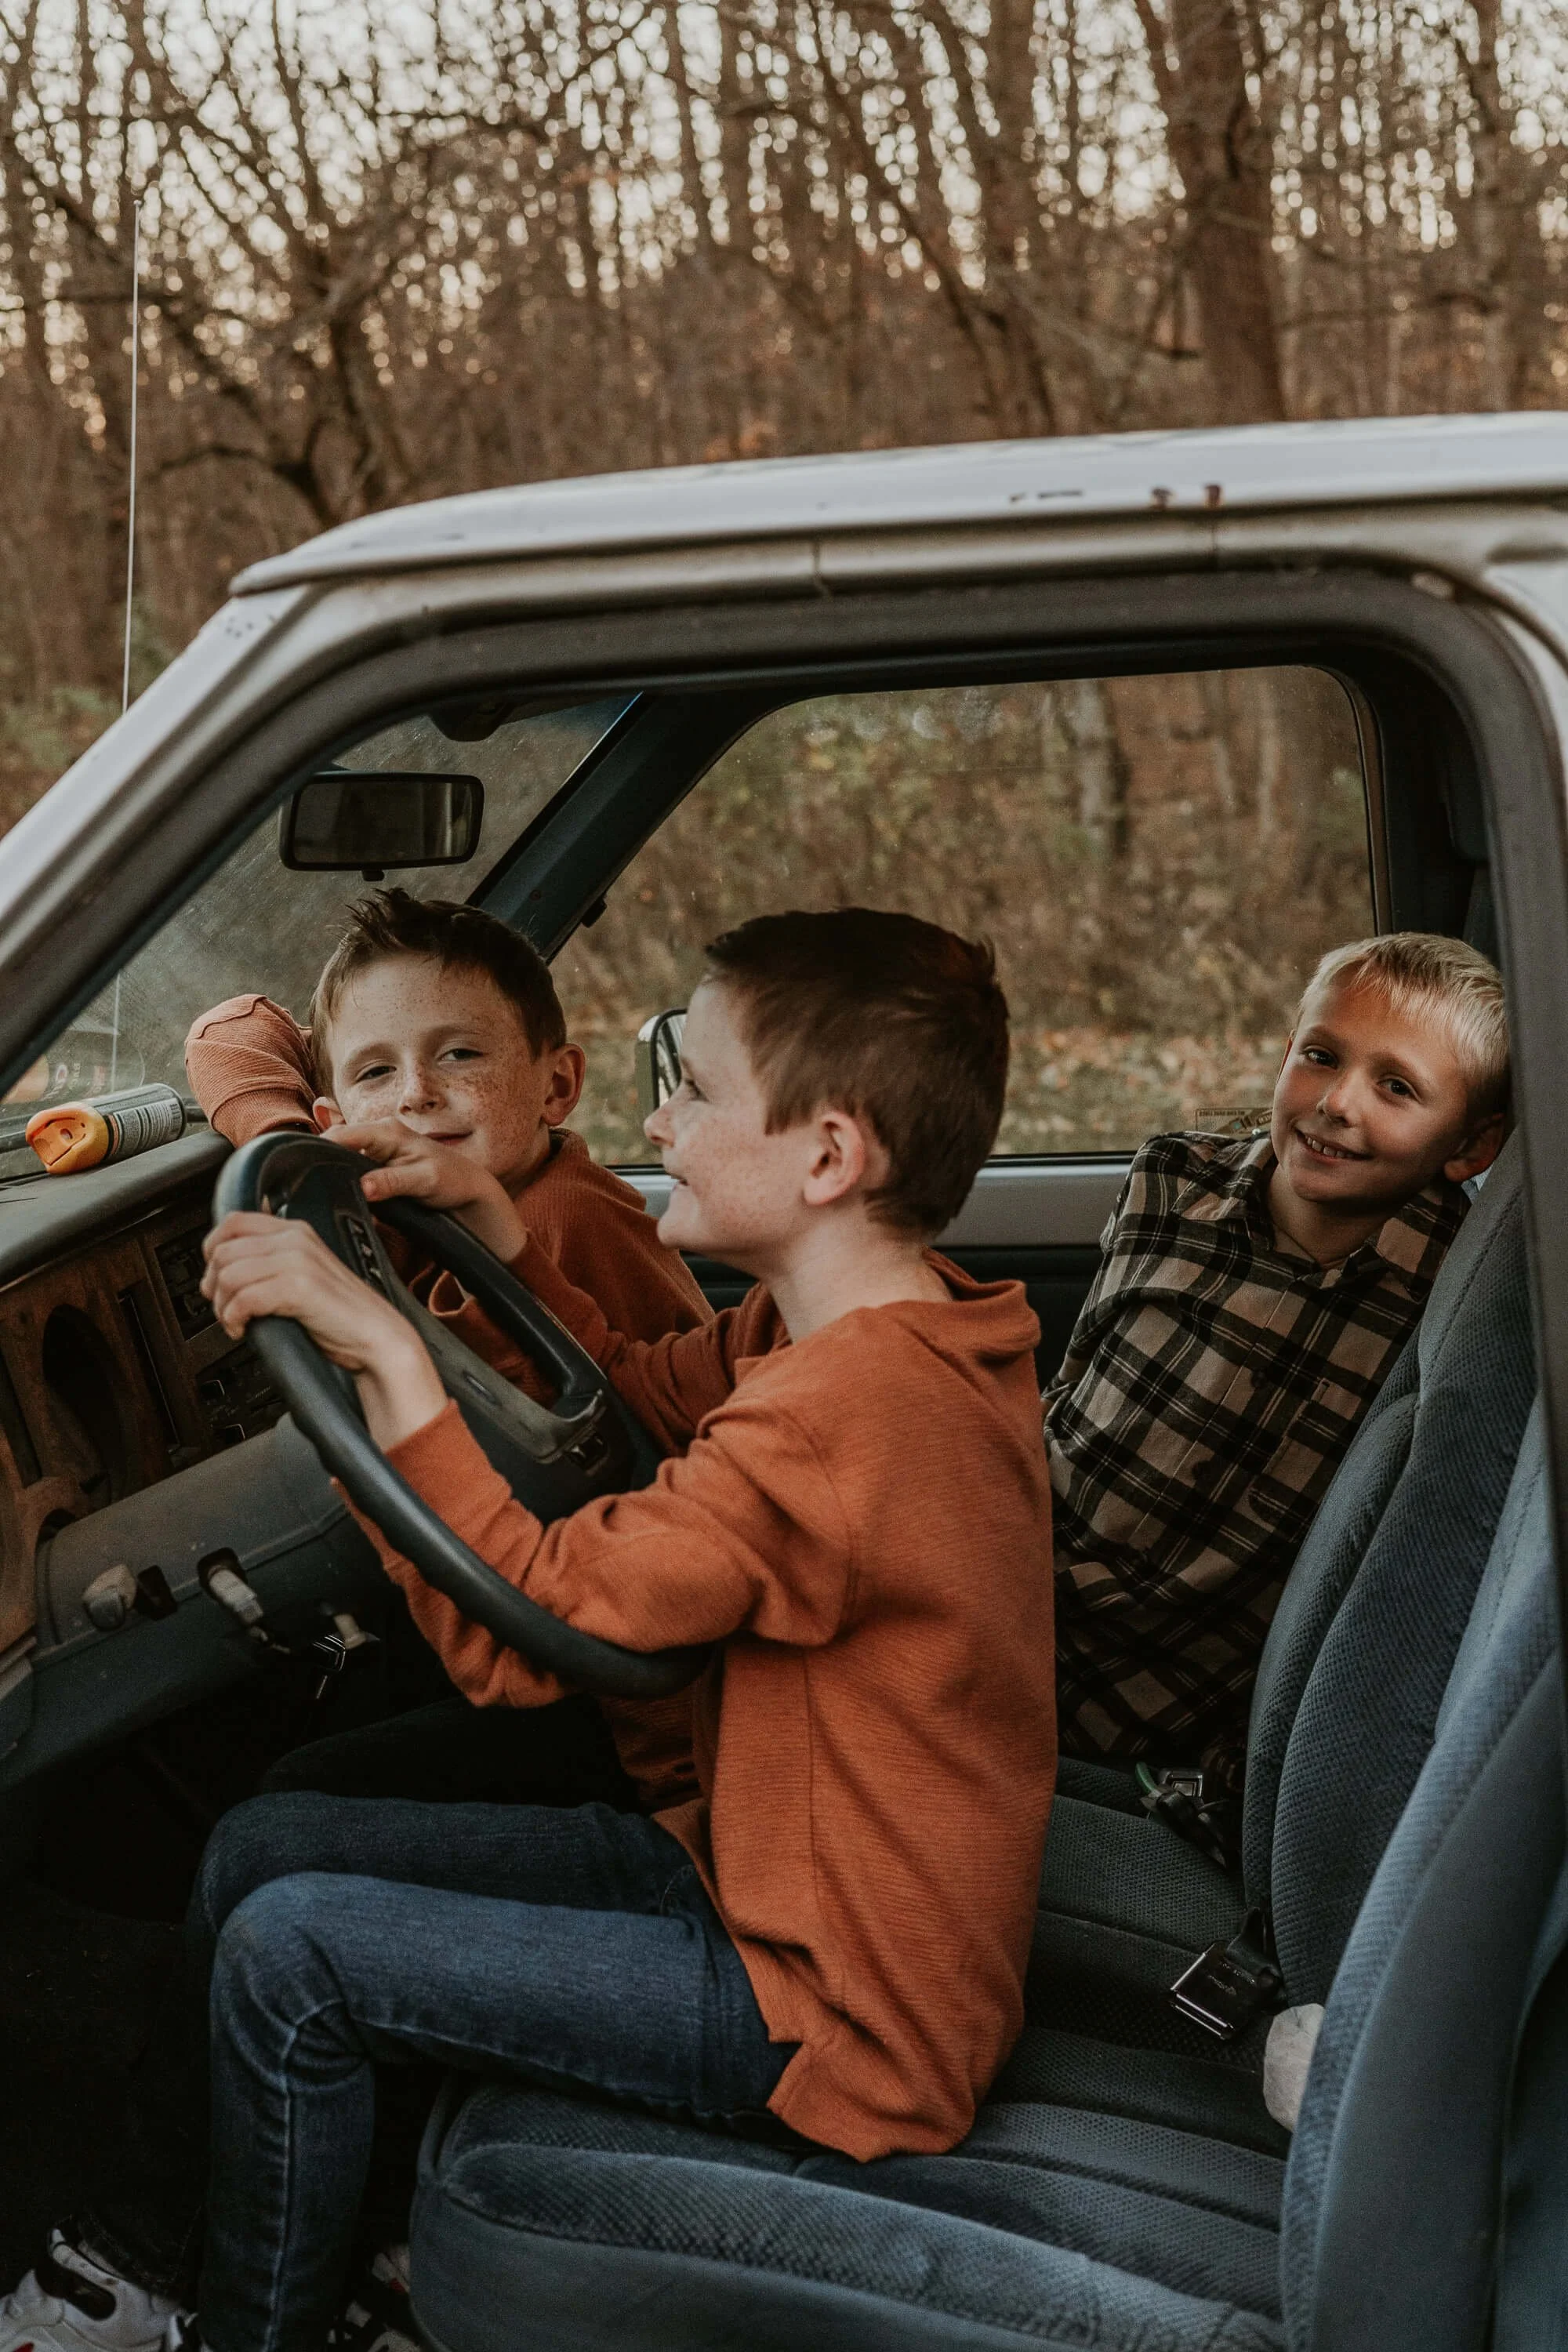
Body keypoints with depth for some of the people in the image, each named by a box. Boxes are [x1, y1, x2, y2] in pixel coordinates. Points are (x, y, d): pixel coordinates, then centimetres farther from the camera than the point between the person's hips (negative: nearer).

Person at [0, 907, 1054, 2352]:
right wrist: (499, 1231, 8)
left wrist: (381, 1349, -25)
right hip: (741, 1870, 10)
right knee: (262, 1848, 8)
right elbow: (650, 1395, 21)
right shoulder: (879, 1340, 2)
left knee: (290, 1952, -13)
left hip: (838, 2014, -10)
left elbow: (523, 1629, -29)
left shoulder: (849, 1413, -30)